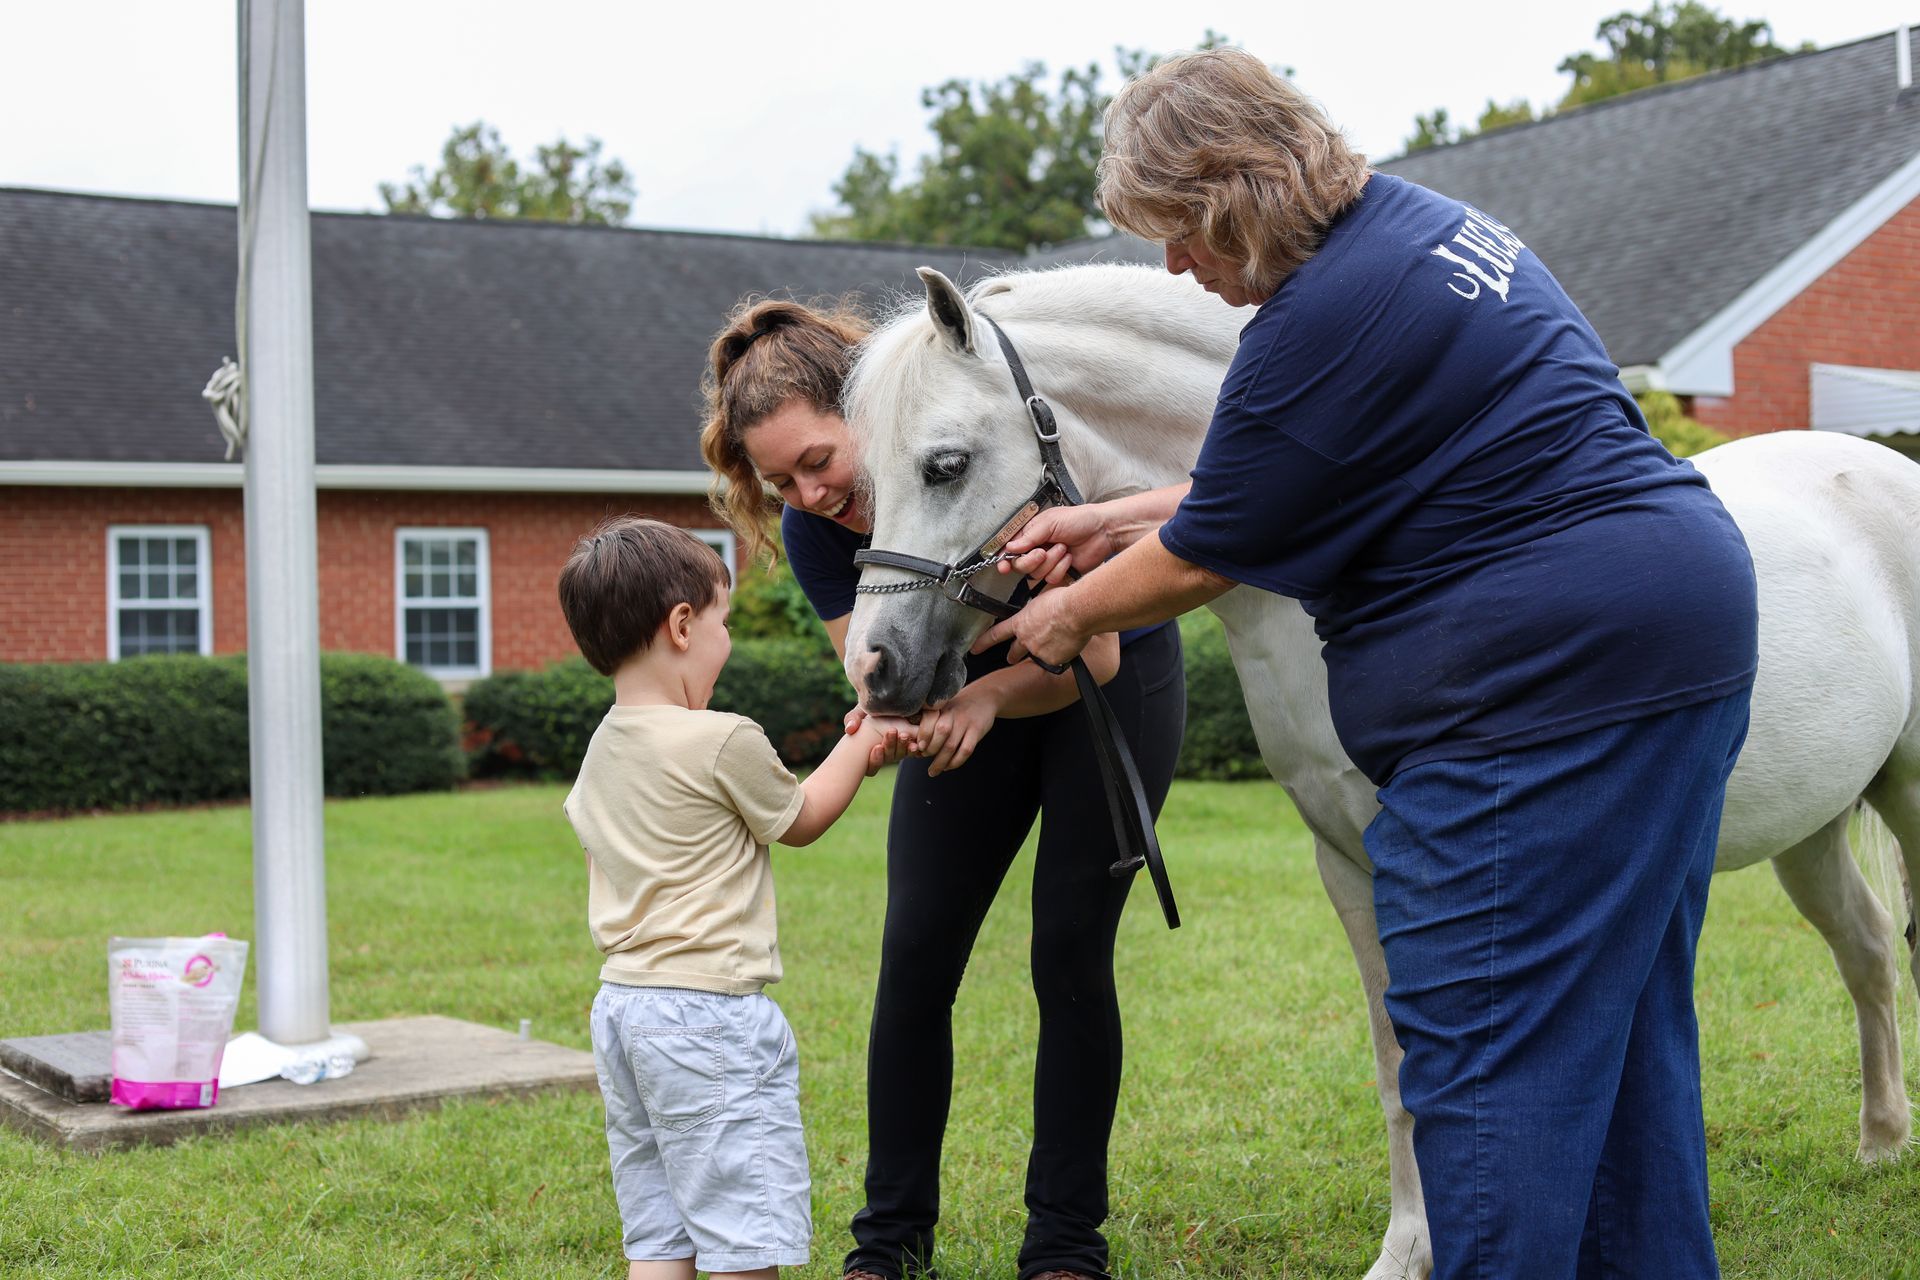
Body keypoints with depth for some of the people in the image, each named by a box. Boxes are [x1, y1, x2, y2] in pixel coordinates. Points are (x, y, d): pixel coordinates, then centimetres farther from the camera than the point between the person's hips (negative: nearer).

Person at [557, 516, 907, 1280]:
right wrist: (860, 747, 19)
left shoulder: (602, 751, 9)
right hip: (709, 1014, -8)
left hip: (621, 1005, 8)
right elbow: (799, 820, 0)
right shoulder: (726, 741, -14)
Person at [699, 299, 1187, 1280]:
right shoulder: (811, 527, -20)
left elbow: (1091, 654, -28)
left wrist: (988, 699, -46)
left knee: (1070, 958, -7)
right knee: (914, 960, -3)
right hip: (974, 687, 4)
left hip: (1109, 675, -4)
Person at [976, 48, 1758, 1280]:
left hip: (1541, 676, -11)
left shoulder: (1320, 323, -17)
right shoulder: (1419, 220, 14)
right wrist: (1116, 519, 22)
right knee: (1623, 1016, 17)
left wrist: (1070, 614, 12)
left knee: (1478, 1041, -4)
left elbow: (1204, 560, -6)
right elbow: (1270, 482, 22)